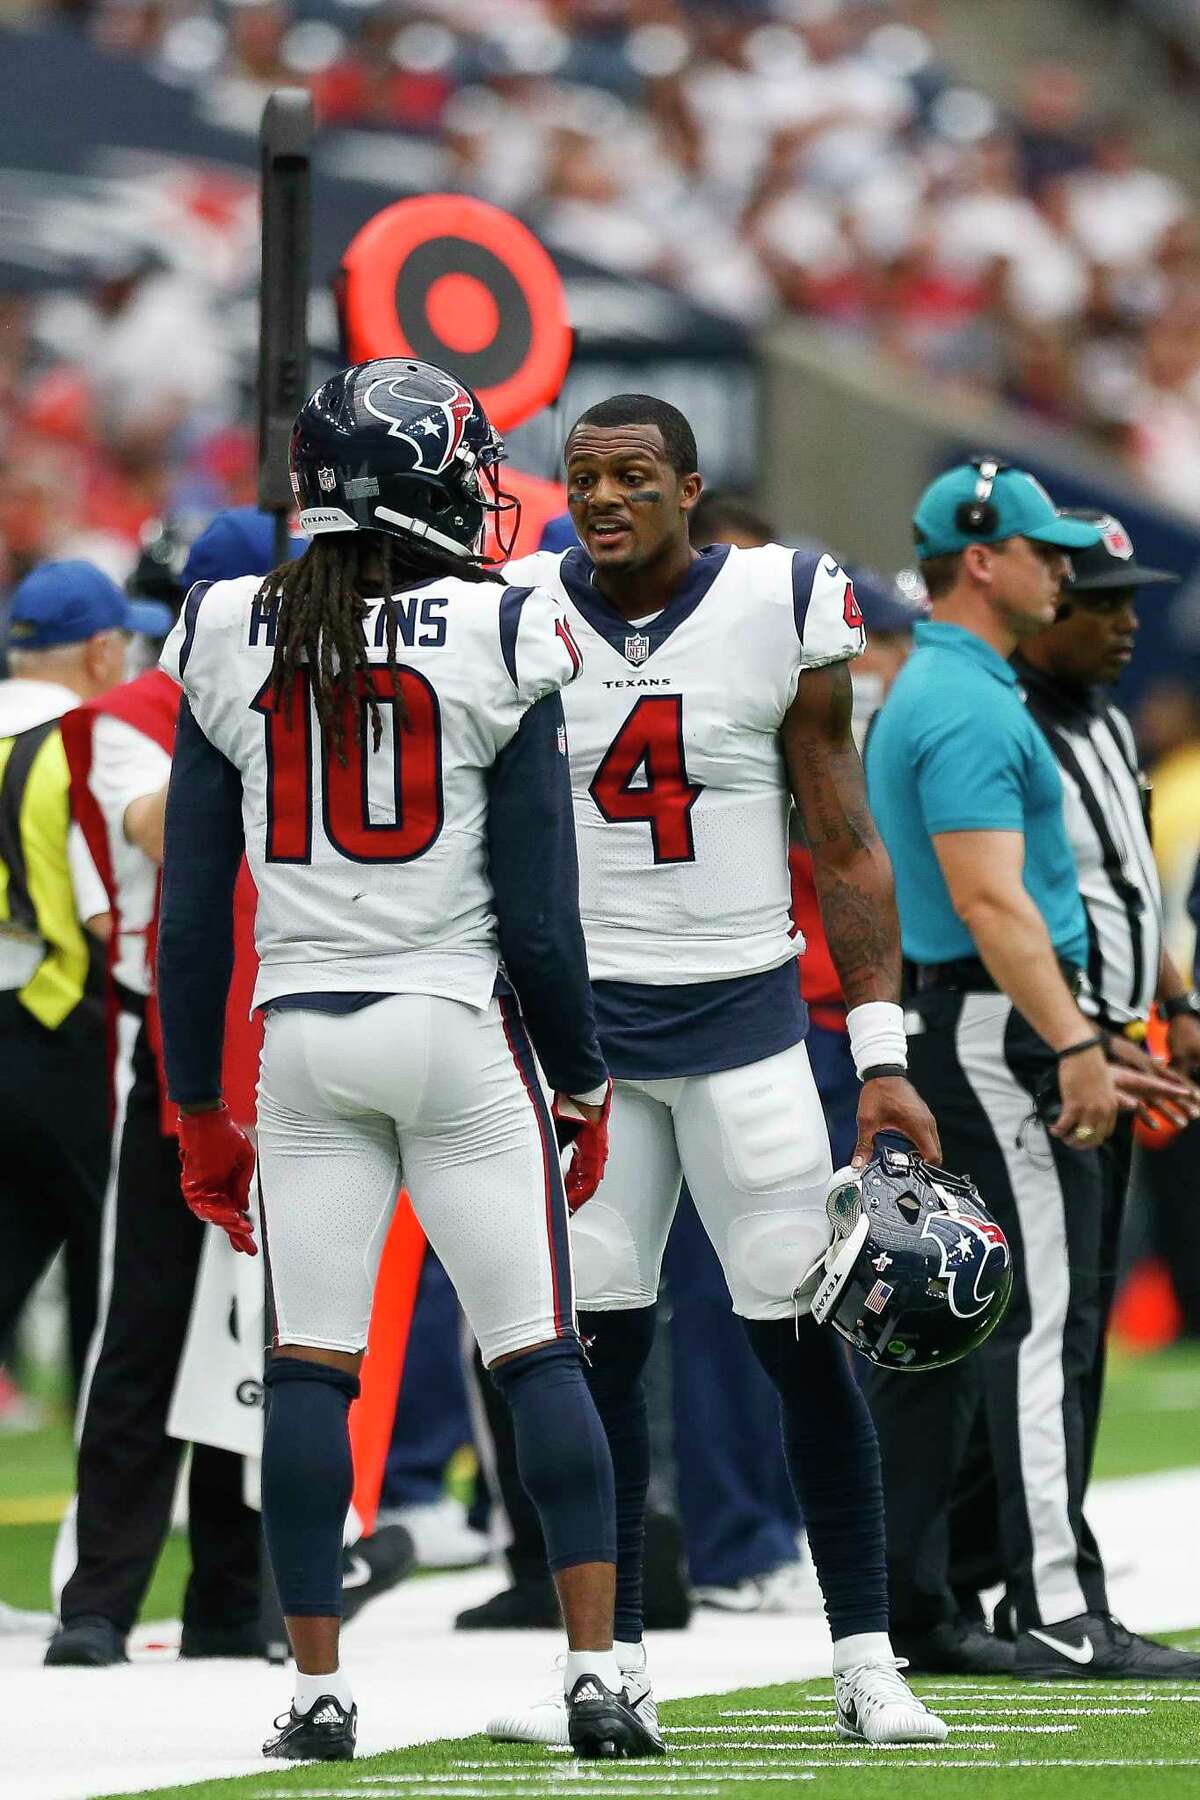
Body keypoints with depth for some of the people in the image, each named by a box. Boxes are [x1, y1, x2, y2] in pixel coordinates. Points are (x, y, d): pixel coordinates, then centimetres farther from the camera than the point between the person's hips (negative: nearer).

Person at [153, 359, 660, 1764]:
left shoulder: (233, 647, 2)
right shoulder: (495, 646, -7)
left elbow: (190, 910, 4)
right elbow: (537, 911, -6)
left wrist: (196, 1108, 12)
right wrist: (583, 1083, 7)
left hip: (304, 1038, 2)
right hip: (461, 1028, -2)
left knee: (310, 1366, 6)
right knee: (538, 1355, 3)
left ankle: (318, 1689, 4)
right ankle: (595, 1675, -1)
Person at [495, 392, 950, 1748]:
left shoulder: (780, 613, -4)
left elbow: (845, 849, 1)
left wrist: (881, 1055, -5)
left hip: (743, 1016, -1)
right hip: (581, 1019, 2)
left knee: (801, 1333, -4)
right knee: (596, 1336, 1)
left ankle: (864, 1656, 3)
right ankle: (613, 1657, 9)